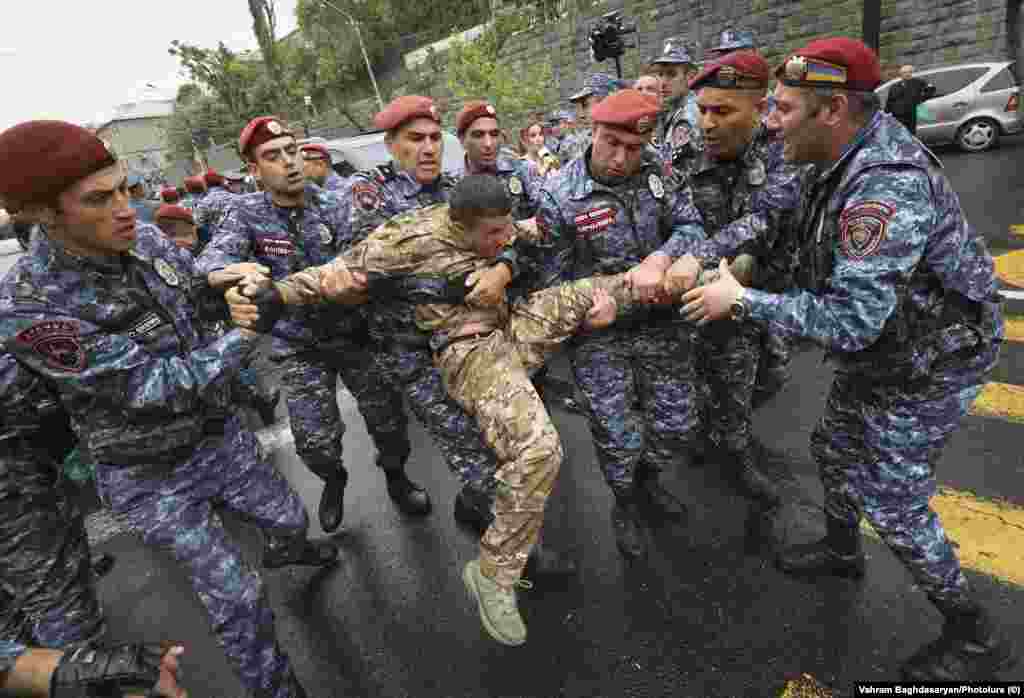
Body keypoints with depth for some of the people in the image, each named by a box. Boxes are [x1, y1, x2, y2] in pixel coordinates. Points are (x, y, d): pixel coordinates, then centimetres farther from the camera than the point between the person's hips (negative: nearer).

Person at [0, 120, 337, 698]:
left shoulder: (148, 239, -11)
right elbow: (160, 386, -30)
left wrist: (216, 284, -11)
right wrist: (249, 330, -28)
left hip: (222, 433, 6)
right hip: (153, 477, -5)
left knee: (290, 516, 26)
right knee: (238, 598, 6)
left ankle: (285, 551, 63)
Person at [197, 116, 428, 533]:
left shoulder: (334, 205, -5)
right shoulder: (246, 215, -7)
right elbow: (211, 260, -24)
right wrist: (229, 273, -49)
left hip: (353, 333, 1)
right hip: (299, 346, 0)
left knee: (389, 416, 6)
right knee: (315, 441, 1)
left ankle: (396, 476, 37)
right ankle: (334, 480, 38)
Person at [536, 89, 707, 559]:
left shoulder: (656, 170, -3)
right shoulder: (559, 199, -15)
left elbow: (692, 227, -6)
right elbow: (554, 282, -7)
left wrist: (659, 258, -23)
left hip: (660, 321, 4)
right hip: (598, 332, -4)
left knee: (679, 424, 12)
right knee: (620, 440, 2)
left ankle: (646, 480, 45)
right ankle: (626, 504, 36)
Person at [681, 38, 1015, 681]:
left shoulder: (886, 186, -34)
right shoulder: (855, 153, -4)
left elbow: (850, 321, -35)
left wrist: (741, 302, -28)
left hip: (925, 366, -9)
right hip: (882, 347, 9)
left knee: (893, 502, 4)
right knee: (834, 448, 23)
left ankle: (977, 640, 29)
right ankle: (842, 550, 50)